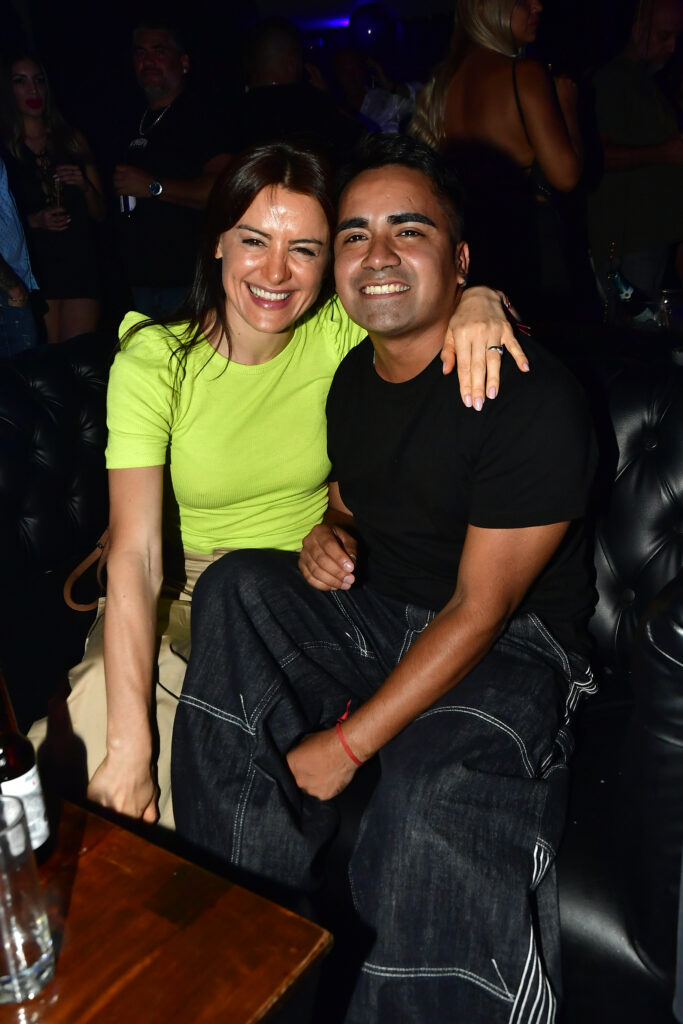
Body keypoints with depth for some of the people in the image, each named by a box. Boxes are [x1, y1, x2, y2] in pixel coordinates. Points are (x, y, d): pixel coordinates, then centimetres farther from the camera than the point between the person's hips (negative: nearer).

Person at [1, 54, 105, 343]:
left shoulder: (72, 139, 13)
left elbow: (99, 212, 15)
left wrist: (84, 185, -3)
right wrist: (33, 220, -13)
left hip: (81, 265, 2)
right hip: (34, 268, -2)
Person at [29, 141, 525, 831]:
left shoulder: (338, 333, -8)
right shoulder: (154, 359, -13)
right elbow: (136, 555, -22)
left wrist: (477, 302, -24)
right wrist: (128, 745, -30)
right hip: (180, 598, 0)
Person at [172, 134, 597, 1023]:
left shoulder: (532, 395, -19)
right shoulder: (351, 377, 5)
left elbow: (481, 608, -20)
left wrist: (348, 742, -21)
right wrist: (327, 540, -7)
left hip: (513, 647, -6)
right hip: (375, 613, 7)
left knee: (430, 798, -36)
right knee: (238, 586, -18)